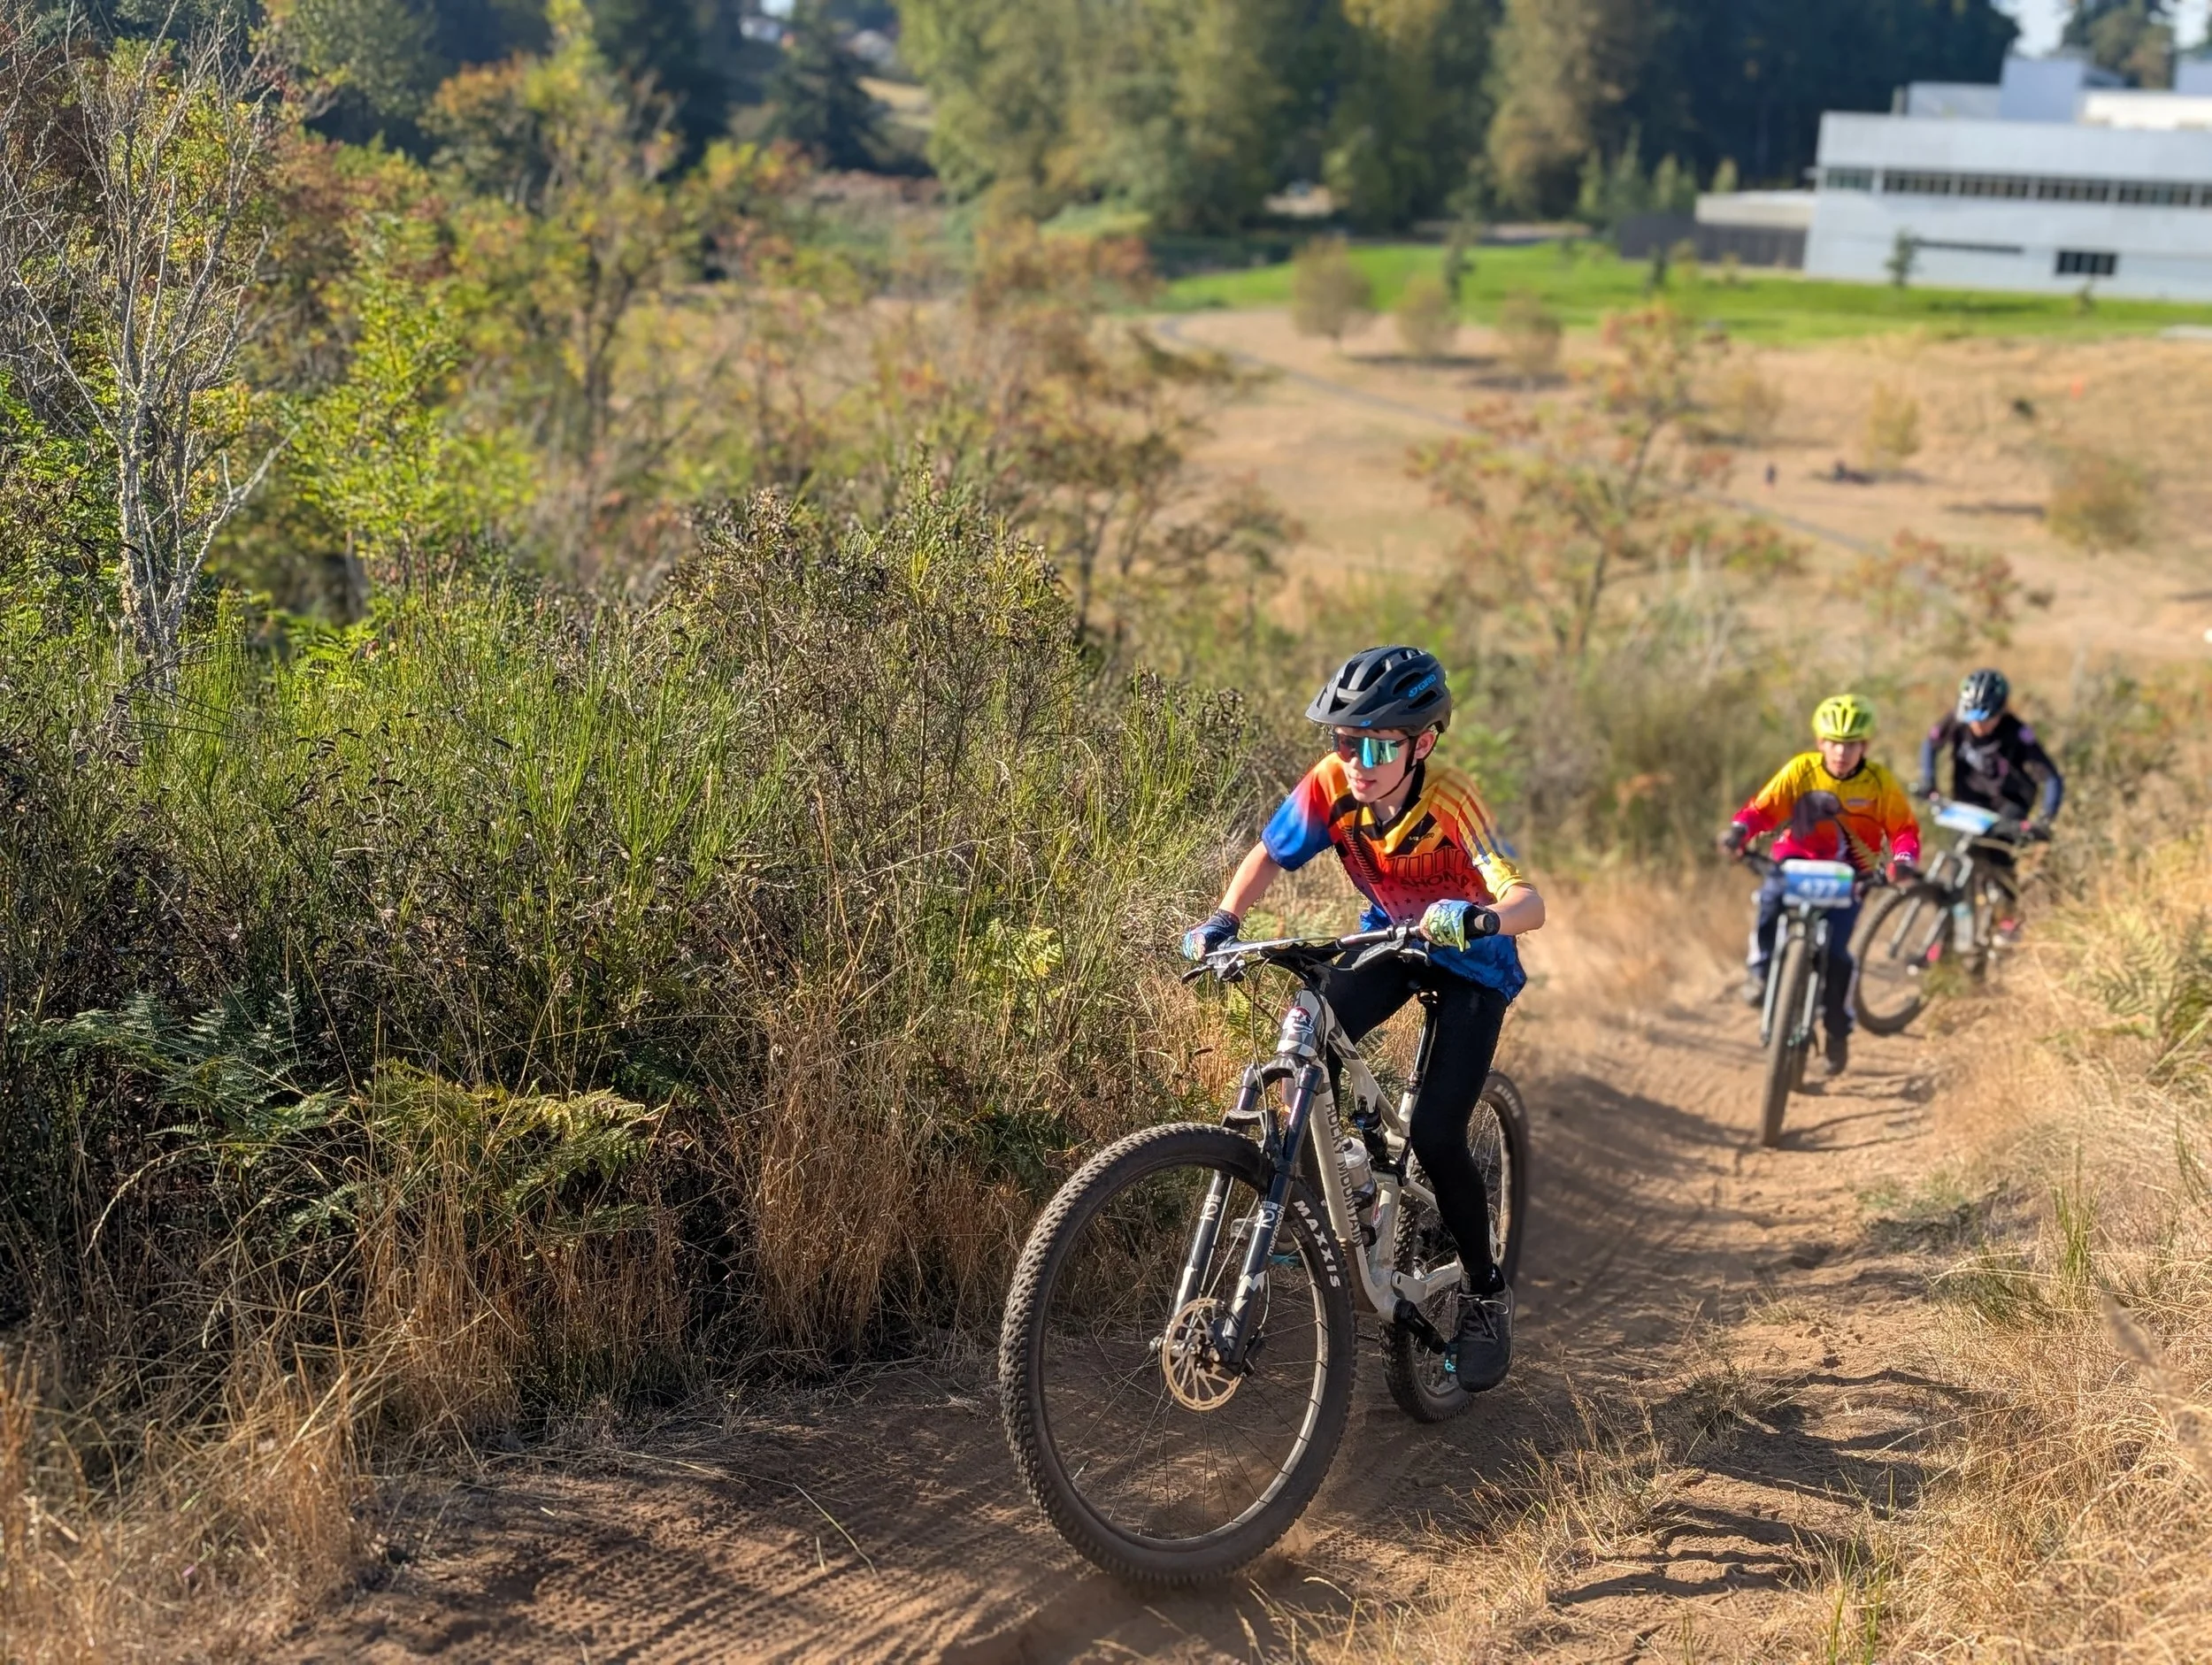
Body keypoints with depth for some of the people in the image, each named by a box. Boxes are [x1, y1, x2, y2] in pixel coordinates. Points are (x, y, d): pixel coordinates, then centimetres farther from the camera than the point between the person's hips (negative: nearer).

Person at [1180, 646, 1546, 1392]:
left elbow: (1529, 902, -42)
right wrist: (1223, 920, -28)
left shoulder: (1449, 800, -33)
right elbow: (1269, 855, -10)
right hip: (1388, 937, 4)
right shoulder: (1331, 785, -22)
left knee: (1434, 1133, -16)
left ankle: (1486, 1294, 7)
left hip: (1470, 960, -4)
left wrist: (1477, 919, -63)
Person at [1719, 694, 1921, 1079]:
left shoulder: (1879, 783, -11)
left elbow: (1904, 828, -2)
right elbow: (1762, 808, -11)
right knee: (1772, 896, -34)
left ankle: (1838, 1030, 6)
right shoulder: (1800, 771, -12)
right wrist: (1739, 832, -32)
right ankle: (1760, 971, -13)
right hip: (1800, 860, 0)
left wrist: (1904, 859, -23)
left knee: (1835, 952, -14)